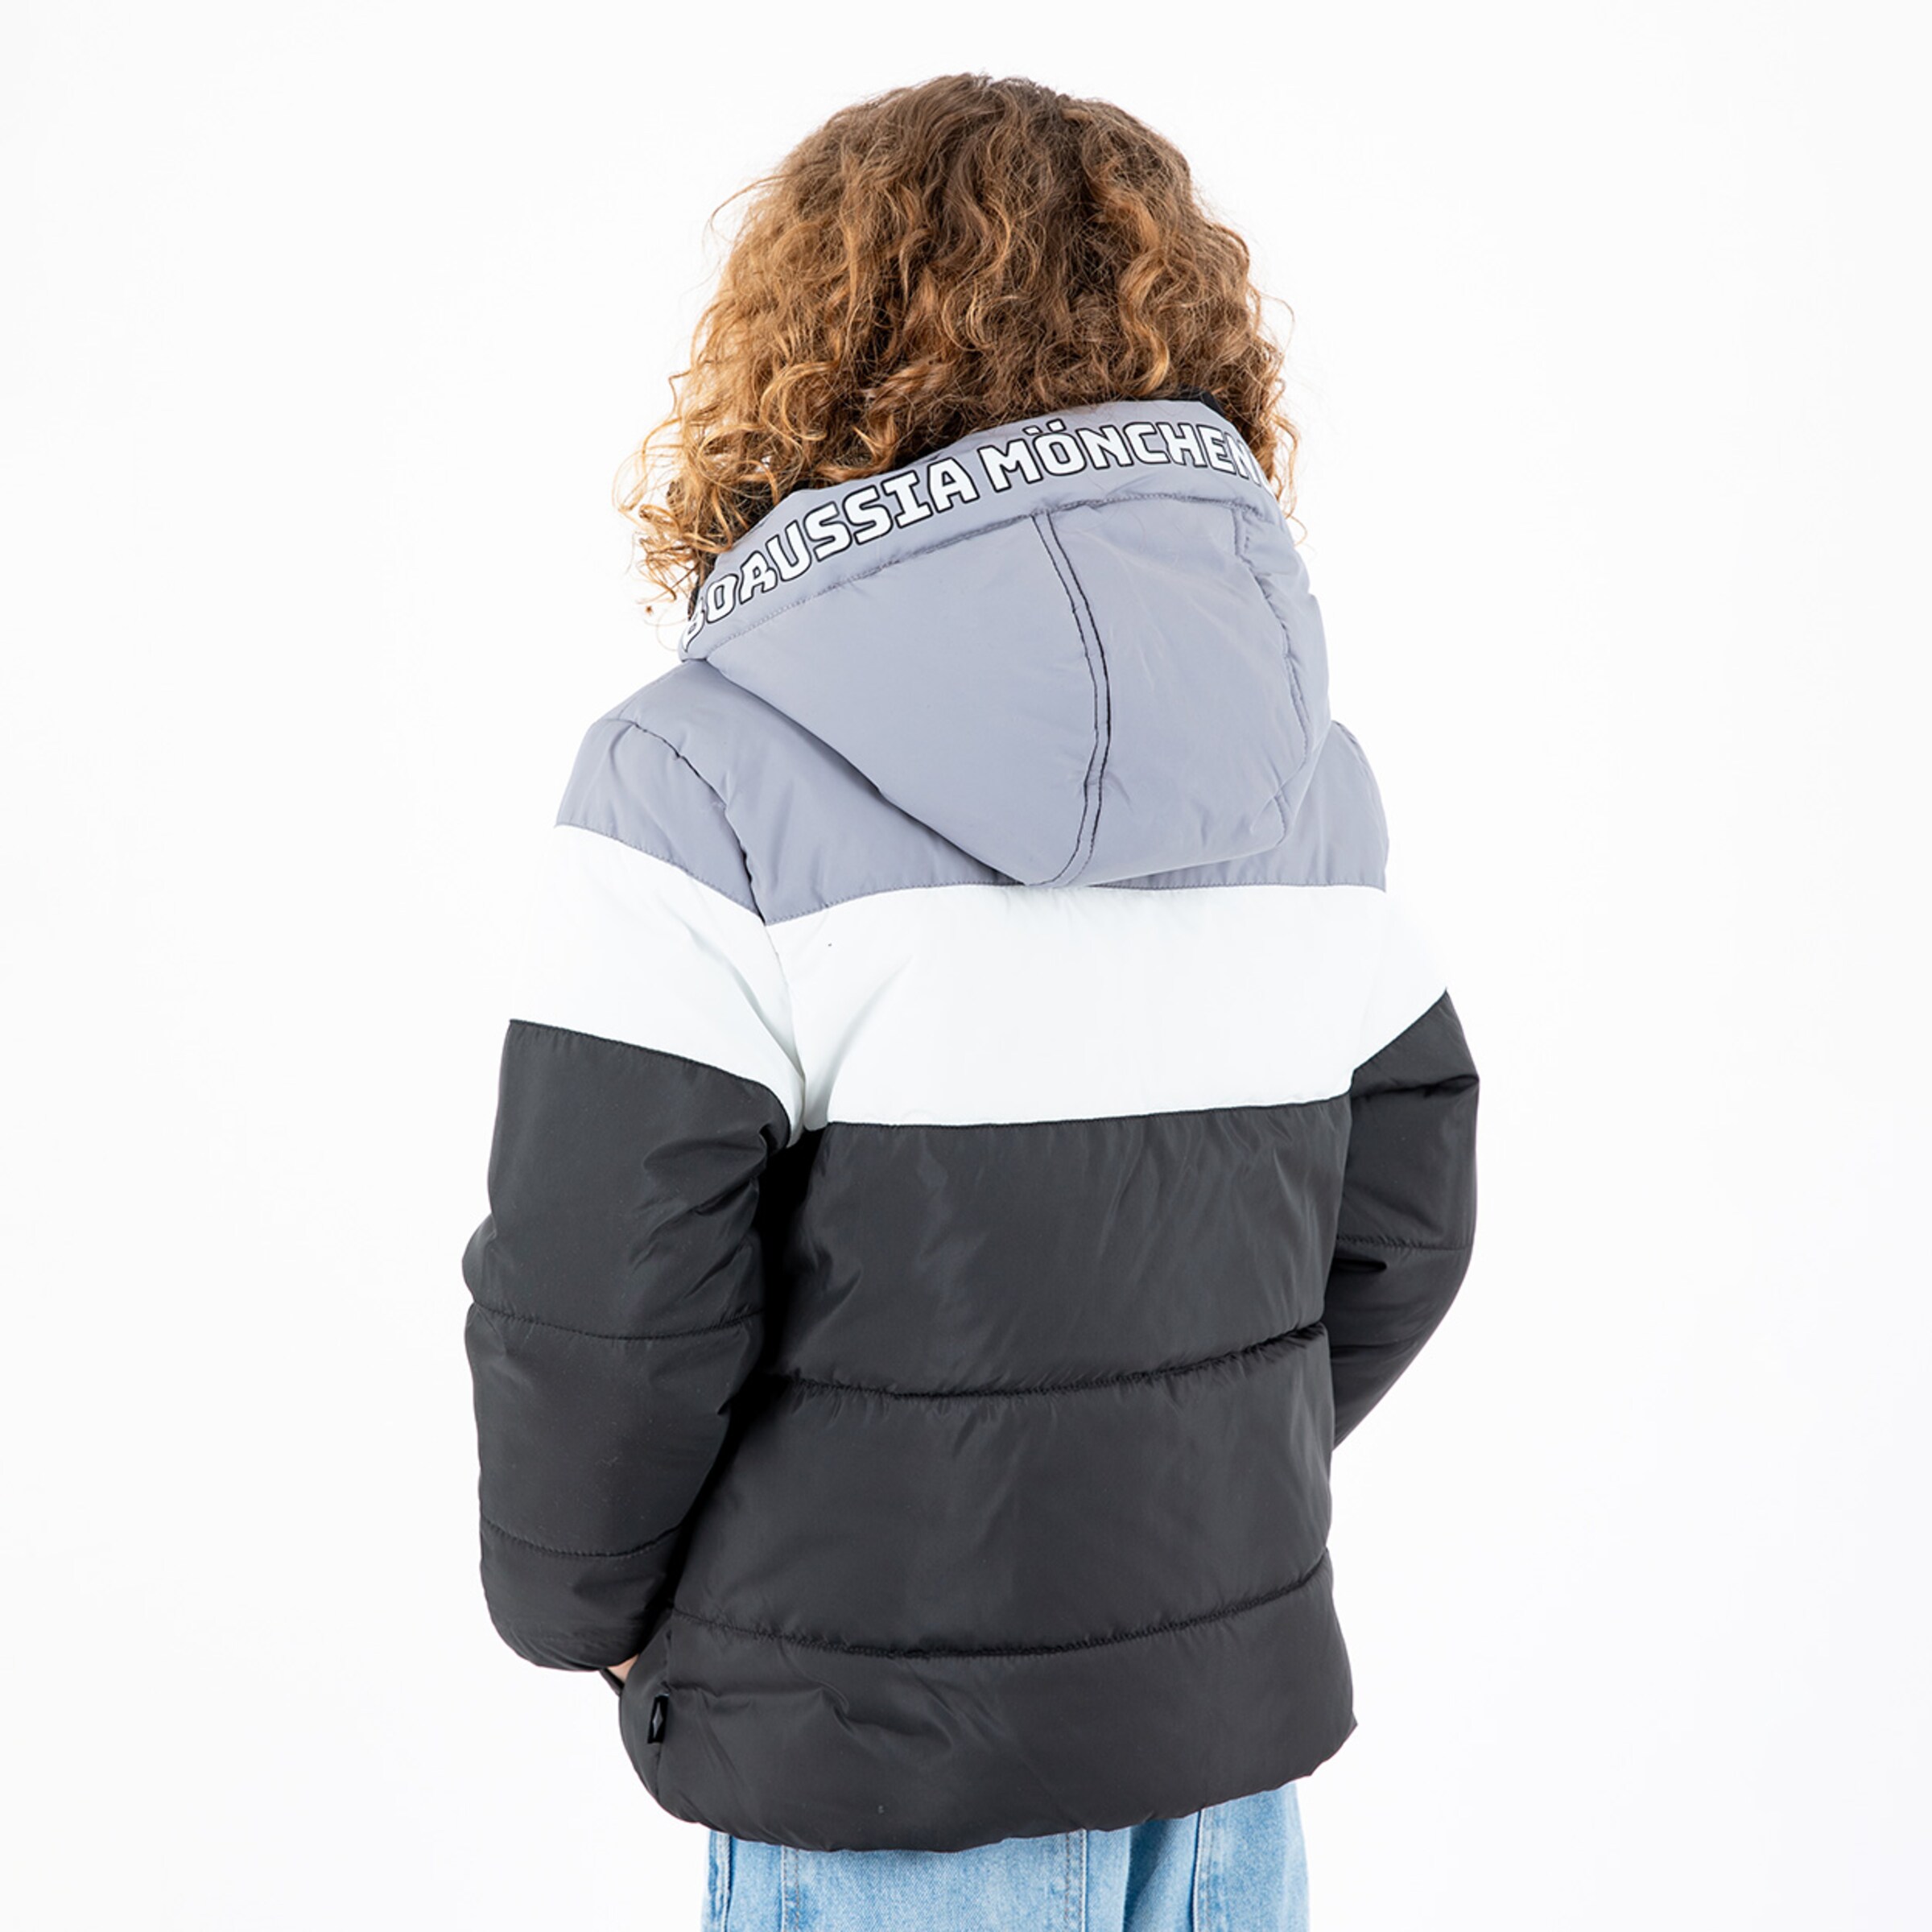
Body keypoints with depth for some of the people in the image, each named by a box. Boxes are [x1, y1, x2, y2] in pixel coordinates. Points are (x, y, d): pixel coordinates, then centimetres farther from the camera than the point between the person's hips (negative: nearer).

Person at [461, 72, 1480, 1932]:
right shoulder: (1313, 756, 1)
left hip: (888, 1764, -5)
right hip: (1241, 1702, 5)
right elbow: (1400, 1228, 6)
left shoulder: (702, 780, -18)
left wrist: (576, 1599, 2)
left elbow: (601, 1310, -18)